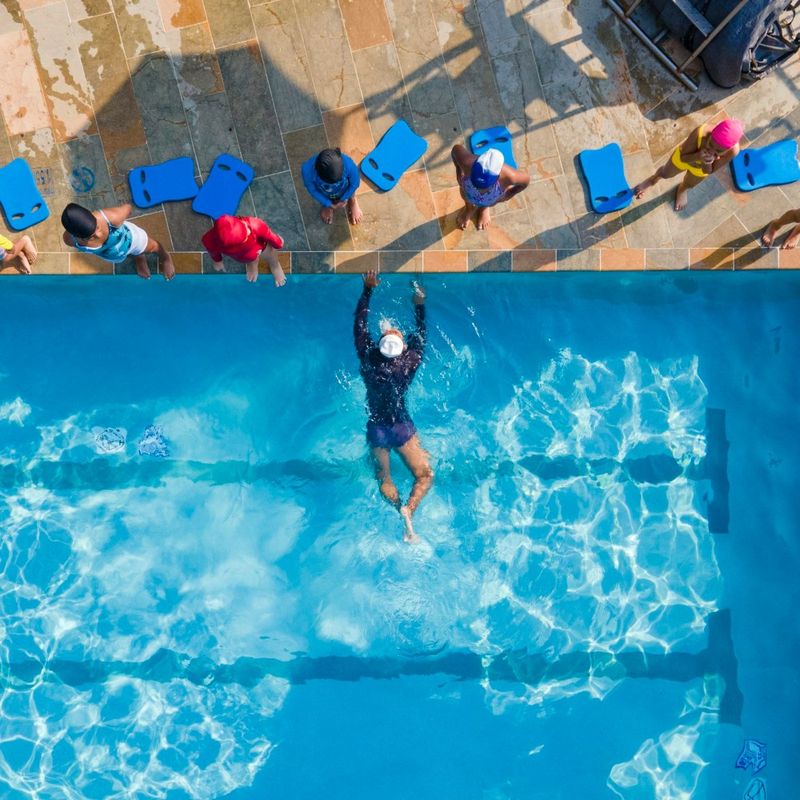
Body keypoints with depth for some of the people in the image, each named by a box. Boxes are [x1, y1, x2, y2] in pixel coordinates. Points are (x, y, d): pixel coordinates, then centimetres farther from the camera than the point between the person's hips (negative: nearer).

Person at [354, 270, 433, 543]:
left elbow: (359, 325, -4)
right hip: (402, 428, -1)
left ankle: (400, 508, -11)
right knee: (424, 475, 7)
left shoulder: (368, 360, -16)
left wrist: (368, 289, 4)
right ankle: (409, 508, -19)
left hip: (376, 429, 2)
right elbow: (420, 337, 2)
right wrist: (420, 305, 14)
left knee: (384, 478, 15)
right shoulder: (409, 364, -16)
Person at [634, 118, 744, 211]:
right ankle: (653, 180, 67)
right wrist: (697, 156, -52)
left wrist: (706, 164, -48)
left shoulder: (733, 151, -41)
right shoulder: (700, 133, -47)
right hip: (685, 157, -2)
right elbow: (683, 157, -32)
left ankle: (682, 189, 72)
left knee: (689, 185, 35)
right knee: (665, 174, 31)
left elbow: (710, 171, -26)